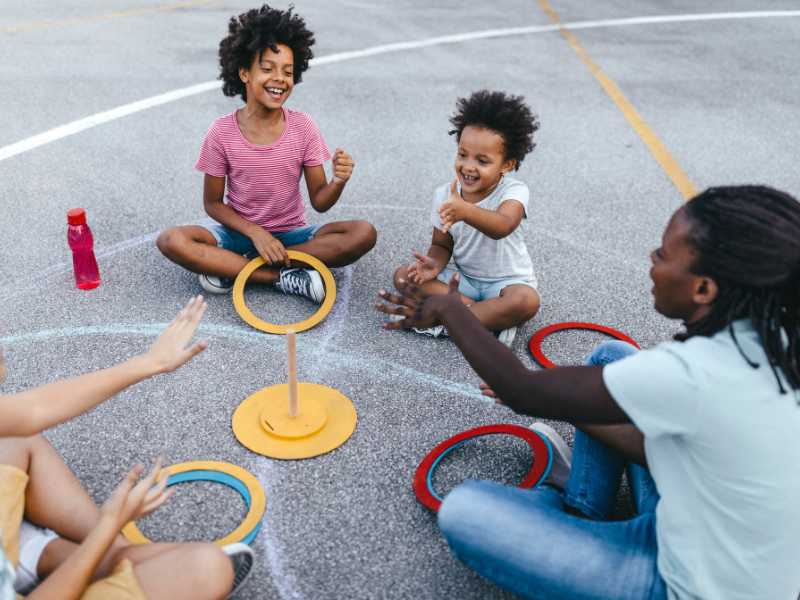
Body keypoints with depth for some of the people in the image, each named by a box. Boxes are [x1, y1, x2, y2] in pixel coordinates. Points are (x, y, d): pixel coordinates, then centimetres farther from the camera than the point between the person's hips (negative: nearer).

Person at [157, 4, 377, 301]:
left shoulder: (303, 127, -7)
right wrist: (255, 233, -19)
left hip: (291, 233, 1)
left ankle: (232, 268, -21)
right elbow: (212, 203, -3)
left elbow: (319, 202, -6)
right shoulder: (222, 132, -10)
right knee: (171, 240, -27)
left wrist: (338, 181, -29)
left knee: (364, 233, -25)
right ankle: (286, 277, -24)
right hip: (241, 232, -1)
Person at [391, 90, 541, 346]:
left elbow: (502, 226, -43)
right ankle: (493, 318, -22)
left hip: (506, 280, -4)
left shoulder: (513, 191, -21)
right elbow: (442, 244, 2)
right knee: (404, 274, -15)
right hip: (462, 276, 4)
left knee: (527, 301, -36)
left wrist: (466, 211, -63)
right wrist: (435, 264, -24)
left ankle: (437, 318, -23)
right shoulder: (444, 195, -8)